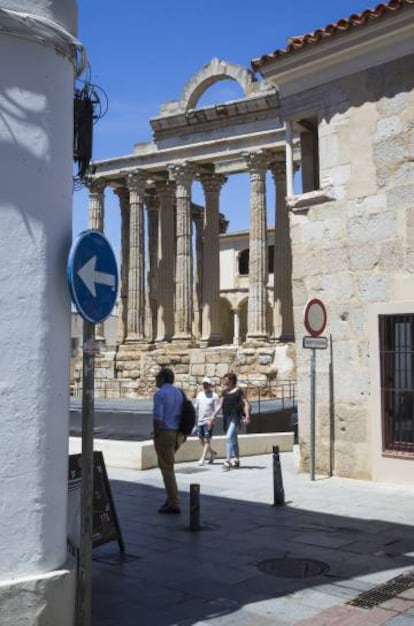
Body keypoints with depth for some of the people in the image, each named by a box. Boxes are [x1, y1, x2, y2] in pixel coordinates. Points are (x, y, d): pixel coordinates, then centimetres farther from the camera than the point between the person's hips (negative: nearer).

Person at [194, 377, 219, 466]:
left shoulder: (214, 396, -4)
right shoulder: (199, 394, 12)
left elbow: (216, 409, -8)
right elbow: (196, 407, 15)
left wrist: (212, 419, -19)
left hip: (209, 421, -6)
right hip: (200, 421, 6)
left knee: (207, 439, -7)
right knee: (201, 440, 10)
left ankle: (203, 458, -6)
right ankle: (212, 452, 31)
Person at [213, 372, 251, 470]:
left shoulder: (238, 391, -4)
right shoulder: (224, 392, 14)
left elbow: (246, 403, -7)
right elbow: (220, 405, 16)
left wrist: (247, 416, -16)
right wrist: (214, 415, 7)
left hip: (235, 417, -7)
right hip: (227, 417, 7)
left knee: (229, 437, -18)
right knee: (233, 439, 15)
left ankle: (228, 460, -20)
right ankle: (236, 460, 25)